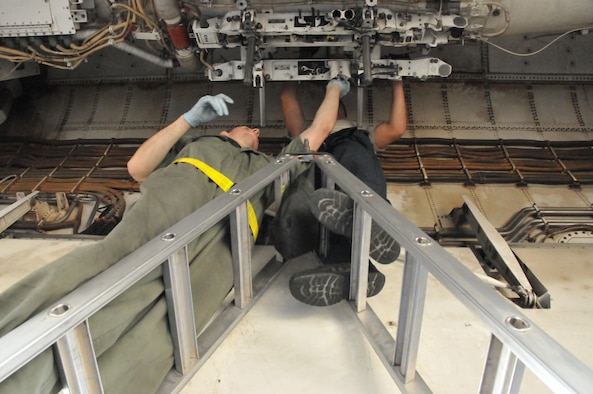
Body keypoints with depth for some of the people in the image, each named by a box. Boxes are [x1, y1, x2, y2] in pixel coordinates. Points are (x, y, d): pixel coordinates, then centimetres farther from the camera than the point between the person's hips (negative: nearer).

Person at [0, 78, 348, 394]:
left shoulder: (270, 166, 42)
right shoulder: (195, 145, 38)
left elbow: (319, 130, 46)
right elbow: (138, 168, 23)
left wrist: (334, 87, 57)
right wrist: (189, 119, 19)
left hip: (225, 237, 1)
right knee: (121, 255, -34)